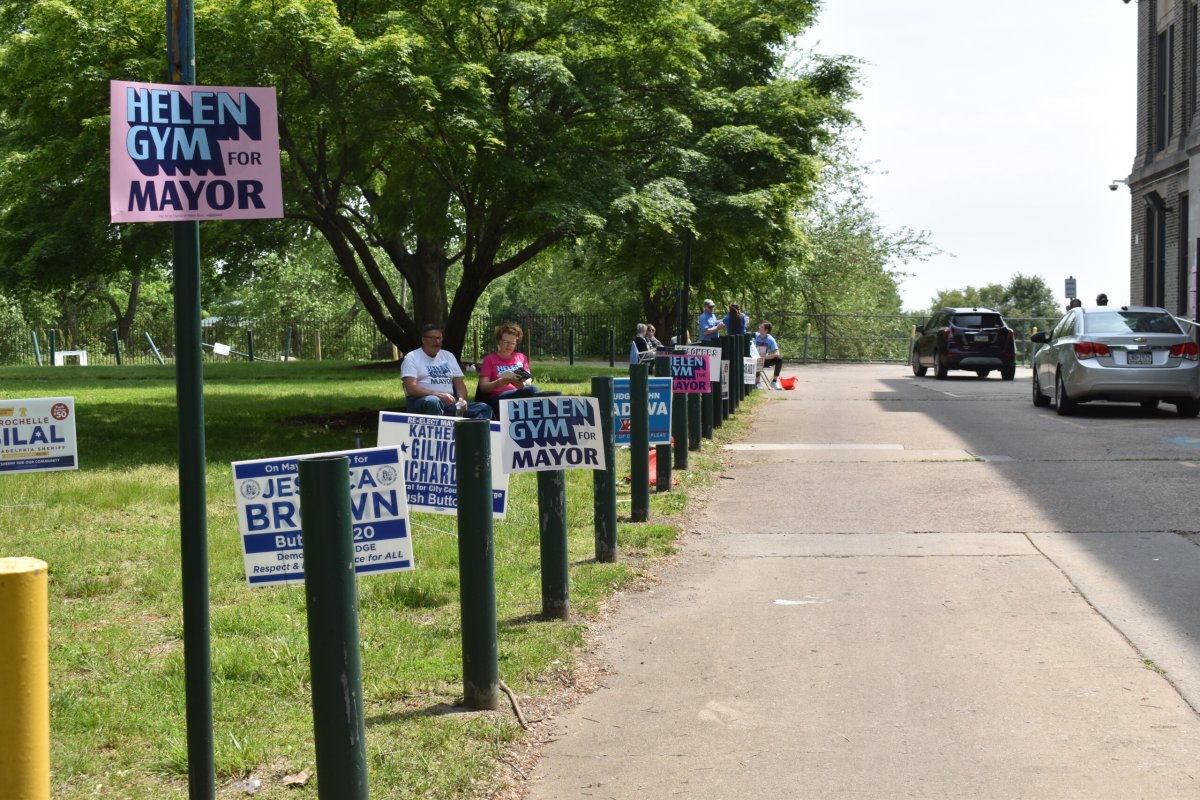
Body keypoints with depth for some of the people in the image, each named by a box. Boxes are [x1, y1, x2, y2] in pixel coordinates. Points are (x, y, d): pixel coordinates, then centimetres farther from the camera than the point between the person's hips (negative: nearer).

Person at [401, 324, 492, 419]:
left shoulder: (448, 356, 21)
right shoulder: (412, 358, 4)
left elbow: (459, 383, 17)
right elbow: (411, 388, -9)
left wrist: (462, 400, -7)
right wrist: (439, 395, -23)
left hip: (449, 401, 5)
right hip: (421, 400, -5)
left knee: (483, 409, -17)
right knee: (433, 401, -41)